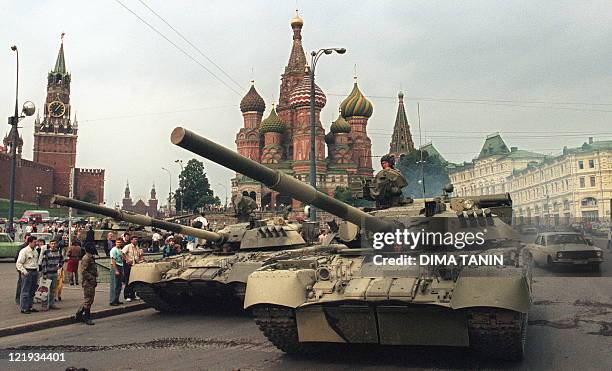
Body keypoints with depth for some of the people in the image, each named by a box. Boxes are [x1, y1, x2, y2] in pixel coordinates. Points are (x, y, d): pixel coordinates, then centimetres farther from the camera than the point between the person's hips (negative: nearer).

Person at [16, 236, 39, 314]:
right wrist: (24, 271, -19)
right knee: (25, 292, -4)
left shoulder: (35, 251, 13)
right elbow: (19, 263, -12)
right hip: (27, 272, -8)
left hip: (35, 272, 8)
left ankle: (29, 307, 21)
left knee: (32, 291, 12)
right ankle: (23, 308, 1)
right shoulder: (24, 251, -10)